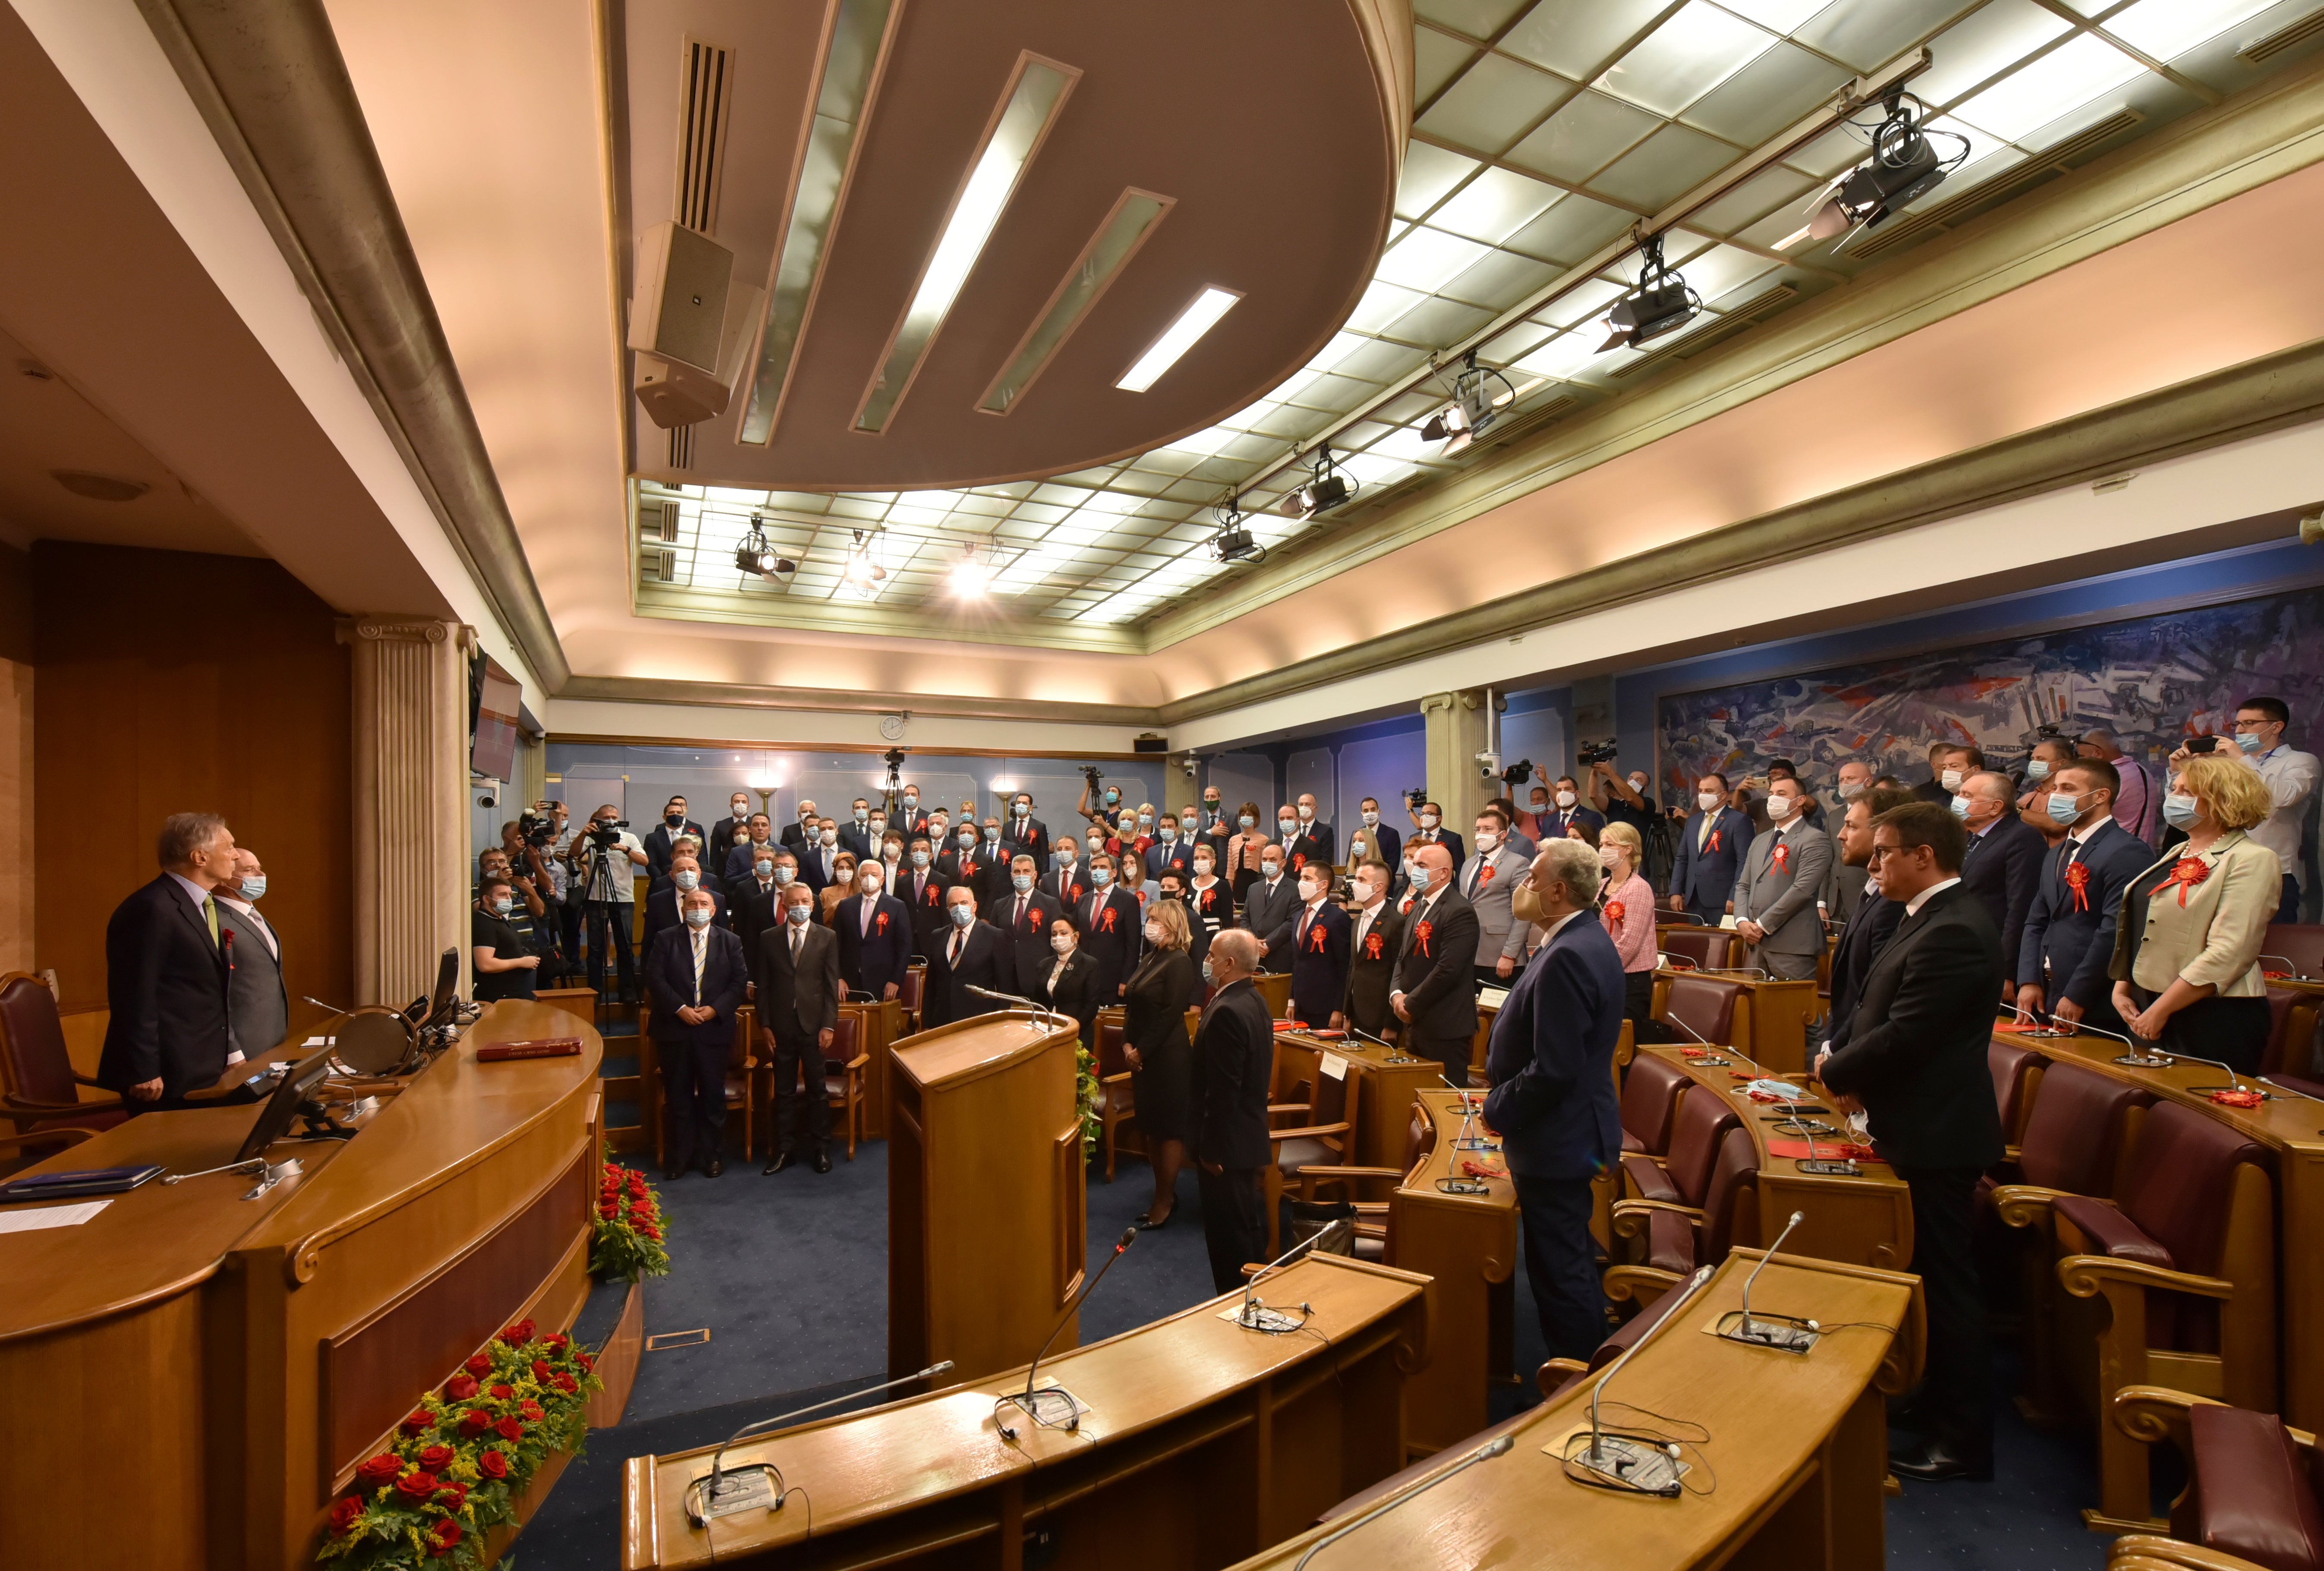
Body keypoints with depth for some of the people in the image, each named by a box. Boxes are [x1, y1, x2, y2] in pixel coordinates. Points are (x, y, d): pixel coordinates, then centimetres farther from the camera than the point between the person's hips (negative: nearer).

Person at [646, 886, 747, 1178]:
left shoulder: (730, 942, 5)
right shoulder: (666, 940, 4)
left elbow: (740, 981, 0)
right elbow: (655, 979, -4)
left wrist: (716, 1009, -12)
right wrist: (680, 1008, -15)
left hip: (715, 1028, 0)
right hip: (675, 1028, 0)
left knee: (713, 1095, 6)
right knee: (678, 1096, 8)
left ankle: (714, 1155, 18)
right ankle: (680, 1156, 20)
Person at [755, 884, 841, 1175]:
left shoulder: (827, 938, 2)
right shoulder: (769, 938, 5)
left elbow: (832, 986, 0)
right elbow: (762, 985, 5)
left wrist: (828, 1025, -7)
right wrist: (764, 1025, -1)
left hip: (813, 1024, -1)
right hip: (781, 1026, 1)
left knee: (817, 1089, 7)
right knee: (784, 1091, 9)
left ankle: (818, 1148, 19)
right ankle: (785, 1149, 19)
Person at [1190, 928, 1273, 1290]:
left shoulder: (1227, 1012, -25)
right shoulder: (1254, 1001, 6)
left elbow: (1223, 1090, -25)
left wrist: (1209, 1147, -19)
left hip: (1227, 1141, -10)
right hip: (1250, 1135, 10)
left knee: (1228, 1236, 3)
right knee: (1249, 1224, 20)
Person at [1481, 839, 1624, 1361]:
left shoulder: (1567, 957, -26)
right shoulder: (1587, 941, 7)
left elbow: (1554, 1070, -28)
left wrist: (1498, 1109, -13)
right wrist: (1504, 1100, 11)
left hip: (1556, 1139, -10)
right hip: (1575, 1127, 10)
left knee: (1561, 1273, 4)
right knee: (1574, 1264, 23)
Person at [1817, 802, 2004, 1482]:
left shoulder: (1952, 932, -24)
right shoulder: (1935, 919, 9)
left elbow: (1901, 1036, -26)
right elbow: (1884, 1013, 12)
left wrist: (1834, 1074, -10)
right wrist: (1855, 1075, 0)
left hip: (1937, 1137, -10)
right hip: (1925, 1127, 10)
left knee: (1947, 1281, 4)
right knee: (1935, 1274, 21)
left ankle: (1964, 1441, 20)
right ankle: (1939, 1402, 38)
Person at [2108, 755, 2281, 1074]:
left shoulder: (2251, 860, -10)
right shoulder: (2178, 855, 15)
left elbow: (2227, 954, -19)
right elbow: (2136, 932, 15)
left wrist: (2159, 1011, -19)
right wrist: (2122, 990, 5)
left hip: (2214, 1021, -7)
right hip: (2148, 1014, 7)